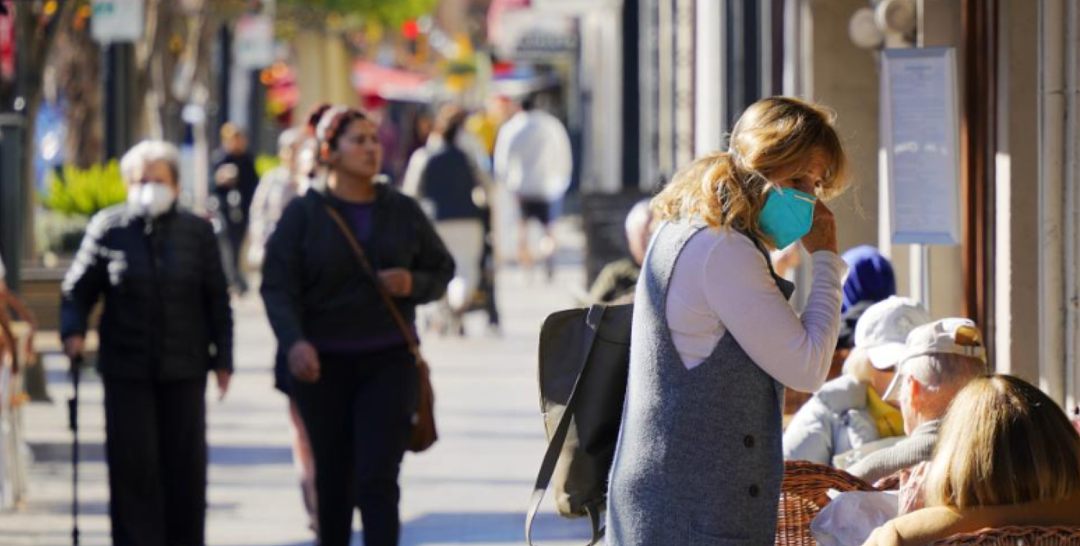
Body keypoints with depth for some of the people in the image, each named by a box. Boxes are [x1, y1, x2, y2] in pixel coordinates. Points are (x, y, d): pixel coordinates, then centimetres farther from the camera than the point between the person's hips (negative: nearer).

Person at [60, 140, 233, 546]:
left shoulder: (197, 232, 5)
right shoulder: (107, 229, 1)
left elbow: (217, 300, 8)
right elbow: (77, 290, 5)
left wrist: (223, 357, 4)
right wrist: (73, 332, -13)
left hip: (184, 371, 1)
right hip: (127, 370, -1)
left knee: (186, 466, 6)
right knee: (133, 465, -4)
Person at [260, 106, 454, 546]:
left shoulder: (403, 211, 6)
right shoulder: (303, 214, -3)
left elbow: (442, 270, 14)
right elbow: (277, 287, -10)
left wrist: (413, 284, -10)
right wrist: (294, 342, -27)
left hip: (389, 361, 1)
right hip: (323, 365, -1)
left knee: (378, 479, -10)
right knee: (333, 481, 7)